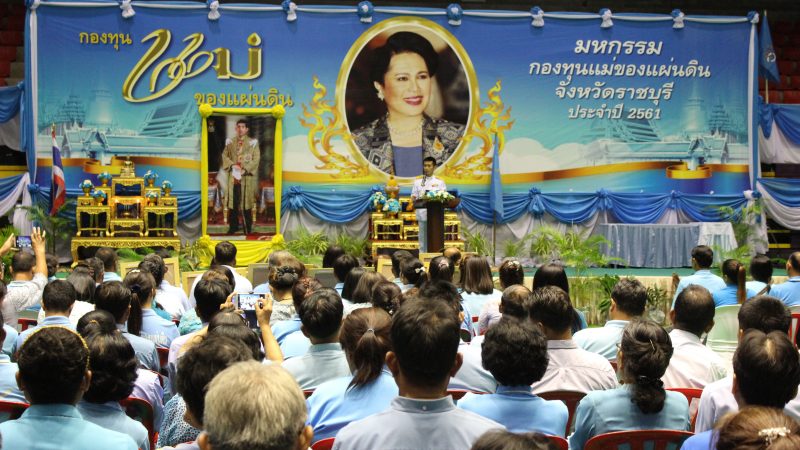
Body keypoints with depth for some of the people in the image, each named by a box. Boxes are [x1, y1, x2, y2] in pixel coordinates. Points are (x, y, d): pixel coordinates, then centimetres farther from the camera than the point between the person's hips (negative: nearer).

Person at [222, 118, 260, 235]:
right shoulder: (230, 142, 10)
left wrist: (245, 170, -15)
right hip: (233, 176, 3)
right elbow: (225, 155, 6)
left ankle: (248, 228, 8)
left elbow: (256, 159, -5)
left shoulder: (252, 143, 1)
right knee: (233, 202, 5)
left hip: (247, 176, -3)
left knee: (246, 202, -1)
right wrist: (232, 165, -12)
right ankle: (233, 226, 15)